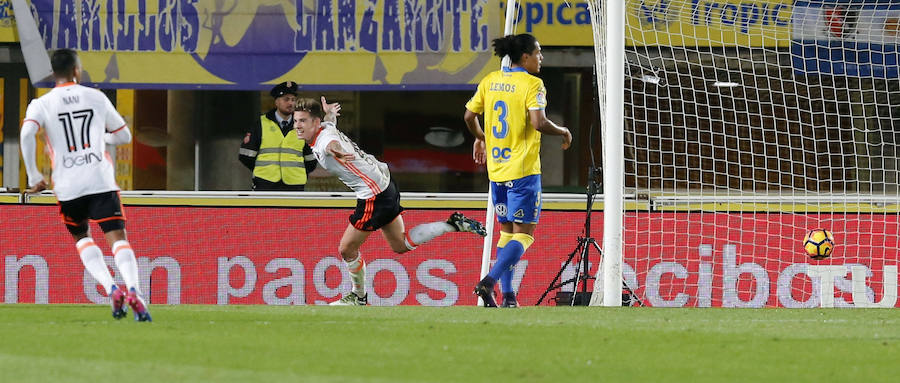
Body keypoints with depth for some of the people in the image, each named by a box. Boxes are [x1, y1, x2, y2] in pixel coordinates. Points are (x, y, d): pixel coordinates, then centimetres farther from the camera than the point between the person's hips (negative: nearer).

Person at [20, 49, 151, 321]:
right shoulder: (96, 97, 11)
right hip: (101, 181, 0)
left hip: (68, 186, 0)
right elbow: (124, 136, 18)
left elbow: (27, 134, -14)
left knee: (82, 238, 21)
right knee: (118, 238, -5)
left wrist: (34, 176, -6)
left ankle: (110, 289, 0)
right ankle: (133, 289, -30)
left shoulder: (41, 104, 5)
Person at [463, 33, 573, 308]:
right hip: (523, 169, -7)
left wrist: (480, 138, 31)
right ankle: (490, 282, -21)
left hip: (496, 169, 7)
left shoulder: (490, 81, 8)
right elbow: (538, 123, -22)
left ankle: (507, 296, 12)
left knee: (507, 231, 15)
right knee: (524, 233, -3)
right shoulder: (531, 84, -11)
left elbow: (469, 115, 12)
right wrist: (563, 132, -4)